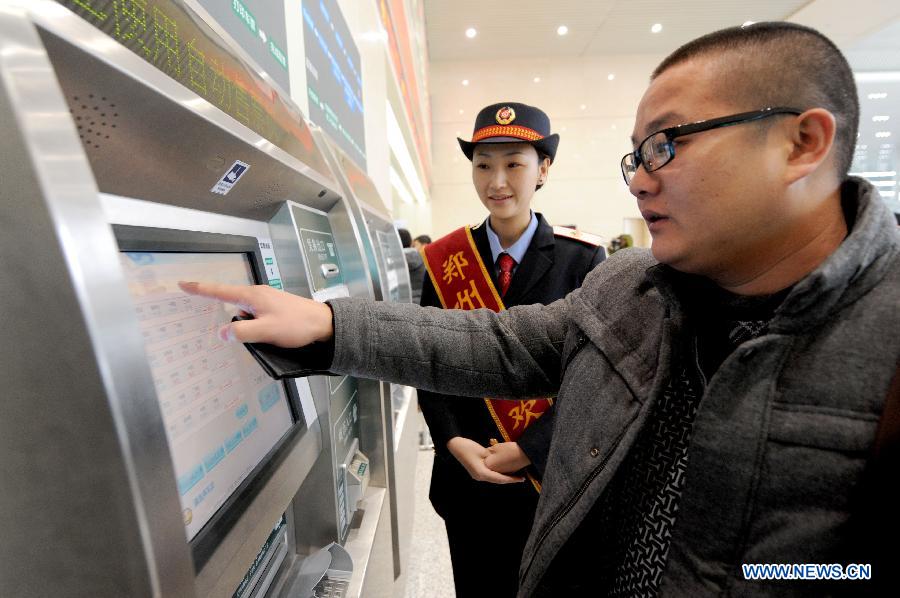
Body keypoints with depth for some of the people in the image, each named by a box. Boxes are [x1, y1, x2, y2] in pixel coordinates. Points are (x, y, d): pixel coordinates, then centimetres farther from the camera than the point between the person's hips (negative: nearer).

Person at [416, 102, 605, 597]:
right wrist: (455, 443, -12)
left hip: (549, 473, -1)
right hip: (466, 474, 2)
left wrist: (527, 451, -16)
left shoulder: (581, 259, -9)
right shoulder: (445, 260, -4)